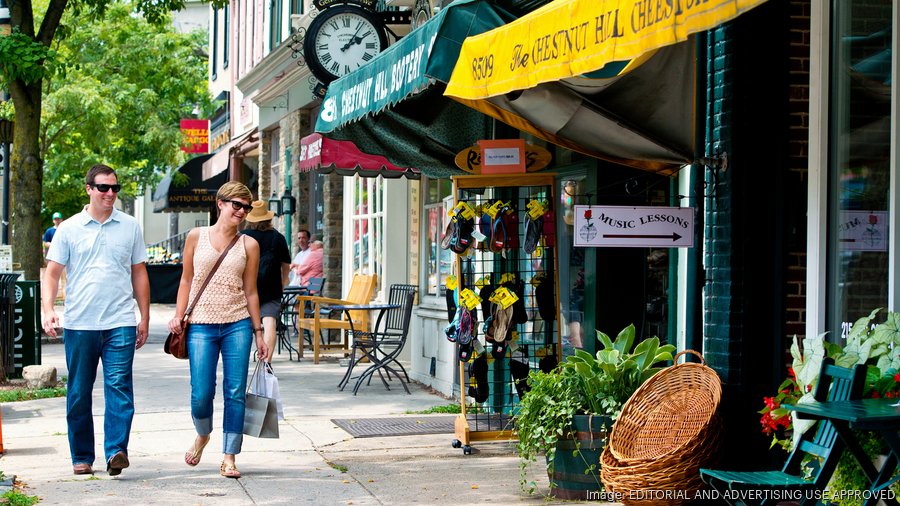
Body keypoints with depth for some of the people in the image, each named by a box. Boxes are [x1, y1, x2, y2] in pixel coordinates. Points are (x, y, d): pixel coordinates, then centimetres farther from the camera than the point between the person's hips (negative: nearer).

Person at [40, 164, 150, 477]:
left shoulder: (130, 227, 10)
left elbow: (139, 274, 15)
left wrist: (145, 319, 12)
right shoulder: (69, 229, 6)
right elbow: (52, 273, 6)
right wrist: (47, 309, -9)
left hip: (120, 324, 0)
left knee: (119, 387, -13)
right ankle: (82, 458, 15)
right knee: (79, 394, 6)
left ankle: (116, 451, -17)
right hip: (79, 324, 0)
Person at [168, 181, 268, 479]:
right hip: (202, 325, -1)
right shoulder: (196, 237, 5)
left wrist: (258, 332, 6)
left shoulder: (249, 245, 6)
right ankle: (202, 435, 28)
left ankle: (229, 457, 6)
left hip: (237, 325, 1)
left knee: (235, 393, -2)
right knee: (201, 394, -4)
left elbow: (250, 290, 9)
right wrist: (178, 317, 0)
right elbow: (187, 280, 10)